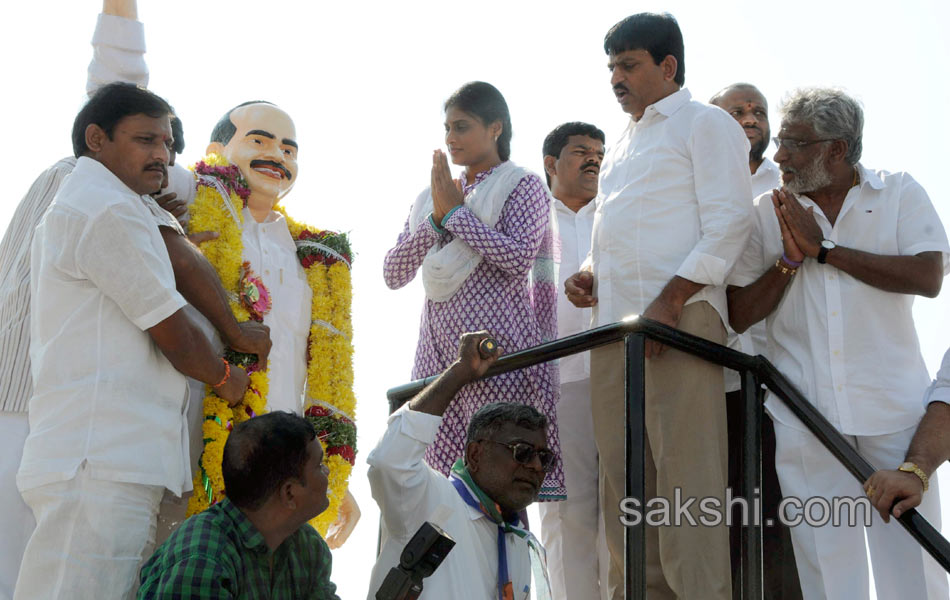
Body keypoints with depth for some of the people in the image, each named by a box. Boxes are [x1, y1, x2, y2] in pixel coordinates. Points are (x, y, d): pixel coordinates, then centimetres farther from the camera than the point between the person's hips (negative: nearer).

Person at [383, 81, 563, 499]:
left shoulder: (523, 187, 4)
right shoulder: (432, 195, 19)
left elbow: (519, 258, -14)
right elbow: (393, 275, 10)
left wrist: (455, 213, -6)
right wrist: (435, 219, -3)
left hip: (494, 339, -6)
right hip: (438, 341, 6)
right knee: (441, 473, 1)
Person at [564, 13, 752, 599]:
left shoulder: (704, 123, 4)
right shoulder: (623, 145, 27)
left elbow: (729, 222, -7)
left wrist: (670, 301, -17)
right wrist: (590, 274, 13)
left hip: (678, 318, -8)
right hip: (613, 323, 8)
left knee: (684, 470, -12)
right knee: (623, 480, 4)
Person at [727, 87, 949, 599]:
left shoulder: (899, 194, 4)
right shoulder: (768, 213, 8)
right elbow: (739, 315, 5)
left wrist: (824, 249, -9)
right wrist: (789, 259, -9)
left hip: (892, 404, -1)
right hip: (805, 413, 2)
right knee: (825, 558, 3)